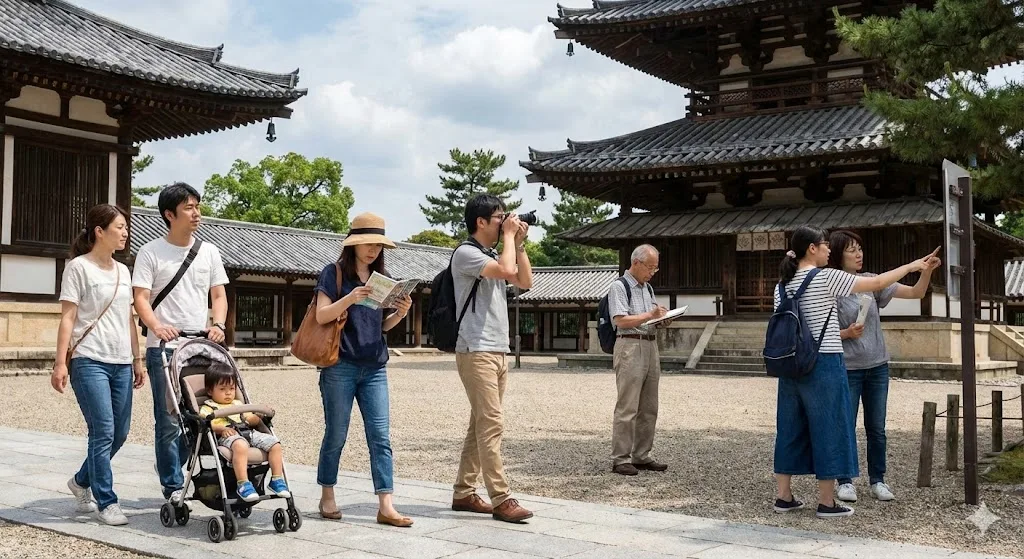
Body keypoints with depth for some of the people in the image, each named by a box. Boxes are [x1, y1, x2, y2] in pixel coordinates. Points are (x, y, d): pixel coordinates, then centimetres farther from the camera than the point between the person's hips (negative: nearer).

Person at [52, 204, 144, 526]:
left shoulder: (123, 271, 16)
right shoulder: (79, 267, -3)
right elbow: (67, 318, -7)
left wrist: (137, 360, 16)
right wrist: (61, 362, -13)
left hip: (121, 363, 7)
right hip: (89, 361, -7)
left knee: (120, 433, 9)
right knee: (104, 432, -8)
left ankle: (82, 481, 32)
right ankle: (106, 503, 2)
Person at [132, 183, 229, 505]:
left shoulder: (208, 252, 11)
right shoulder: (151, 252, -1)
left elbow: (219, 295, 11)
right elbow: (141, 298, -6)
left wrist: (218, 325, -7)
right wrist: (156, 325, -25)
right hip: (164, 348, -4)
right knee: (169, 421, -3)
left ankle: (171, 468, 30)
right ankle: (173, 485, 8)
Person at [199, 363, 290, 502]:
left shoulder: (238, 404, 33)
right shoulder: (208, 408, 15)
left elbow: (253, 420, 29)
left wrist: (256, 418, 5)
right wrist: (221, 429, -21)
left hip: (249, 432, 6)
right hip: (227, 436, -6)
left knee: (275, 444, -14)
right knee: (240, 445, -42)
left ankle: (276, 480, -8)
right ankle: (243, 484, -43)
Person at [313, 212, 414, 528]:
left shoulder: (382, 278, 13)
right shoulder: (334, 273, -1)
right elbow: (322, 316, -9)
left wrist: (401, 313, -3)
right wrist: (350, 298, -24)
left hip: (375, 368, 4)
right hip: (340, 366, -4)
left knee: (380, 437, -2)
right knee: (336, 435, 5)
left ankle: (386, 507, -3)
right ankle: (327, 497, 22)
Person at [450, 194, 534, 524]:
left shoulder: (493, 256, 18)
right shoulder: (466, 253, -9)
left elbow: (525, 282, 16)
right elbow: (505, 270, -23)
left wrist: (519, 244, 10)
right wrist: (509, 235, -9)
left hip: (498, 352, 9)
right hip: (476, 352, -9)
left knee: (481, 425, 10)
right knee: (491, 425, -12)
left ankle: (463, 493, 17)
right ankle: (501, 500, -11)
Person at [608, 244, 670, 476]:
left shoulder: (648, 288, 20)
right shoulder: (619, 287, -5)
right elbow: (620, 320, -16)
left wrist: (662, 318, 5)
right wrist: (649, 315, -19)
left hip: (650, 346, 9)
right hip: (630, 346, -8)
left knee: (649, 408, 10)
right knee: (627, 407, -8)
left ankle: (642, 456, 17)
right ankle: (620, 459, -3)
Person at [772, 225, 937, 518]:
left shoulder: (783, 284, 8)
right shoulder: (826, 278, -10)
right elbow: (877, 283, -4)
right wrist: (912, 266, 7)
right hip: (823, 364, -7)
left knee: (791, 428, 12)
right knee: (827, 429, 2)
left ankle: (784, 495, 18)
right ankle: (827, 502, 9)